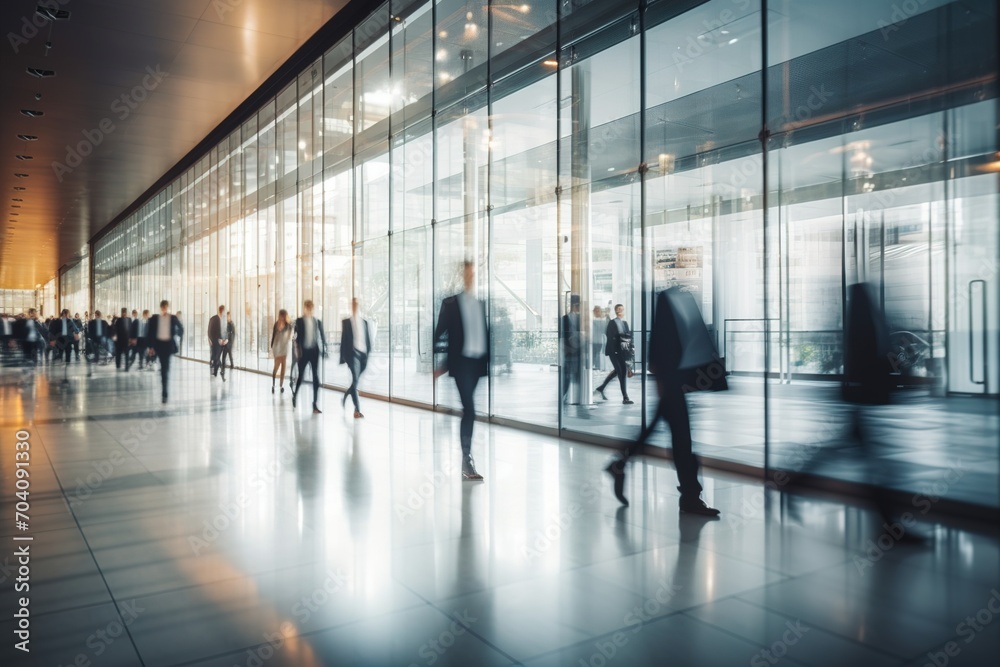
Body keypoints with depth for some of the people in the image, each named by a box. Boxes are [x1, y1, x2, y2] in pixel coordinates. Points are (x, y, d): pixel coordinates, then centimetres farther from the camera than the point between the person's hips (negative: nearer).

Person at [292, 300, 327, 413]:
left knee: (316, 377, -2)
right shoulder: (299, 321, 2)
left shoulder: (317, 322, 8)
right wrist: (297, 349, -14)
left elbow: (322, 336, 9)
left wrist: (324, 349, -1)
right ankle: (294, 395, 36)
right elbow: (297, 336, -4)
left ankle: (315, 404, 2)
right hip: (303, 351, -2)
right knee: (301, 375, 7)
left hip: (314, 351, 2)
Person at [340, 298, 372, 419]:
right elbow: (343, 340, 2)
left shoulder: (365, 322, 14)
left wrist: (368, 355, 6)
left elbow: (368, 340, 13)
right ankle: (357, 410, -18)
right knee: (355, 380, -15)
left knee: (356, 381, 12)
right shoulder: (346, 322, 5)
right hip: (353, 353, -4)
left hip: (363, 354, 4)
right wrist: (343, 357, -2)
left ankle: (345, 397, 40)